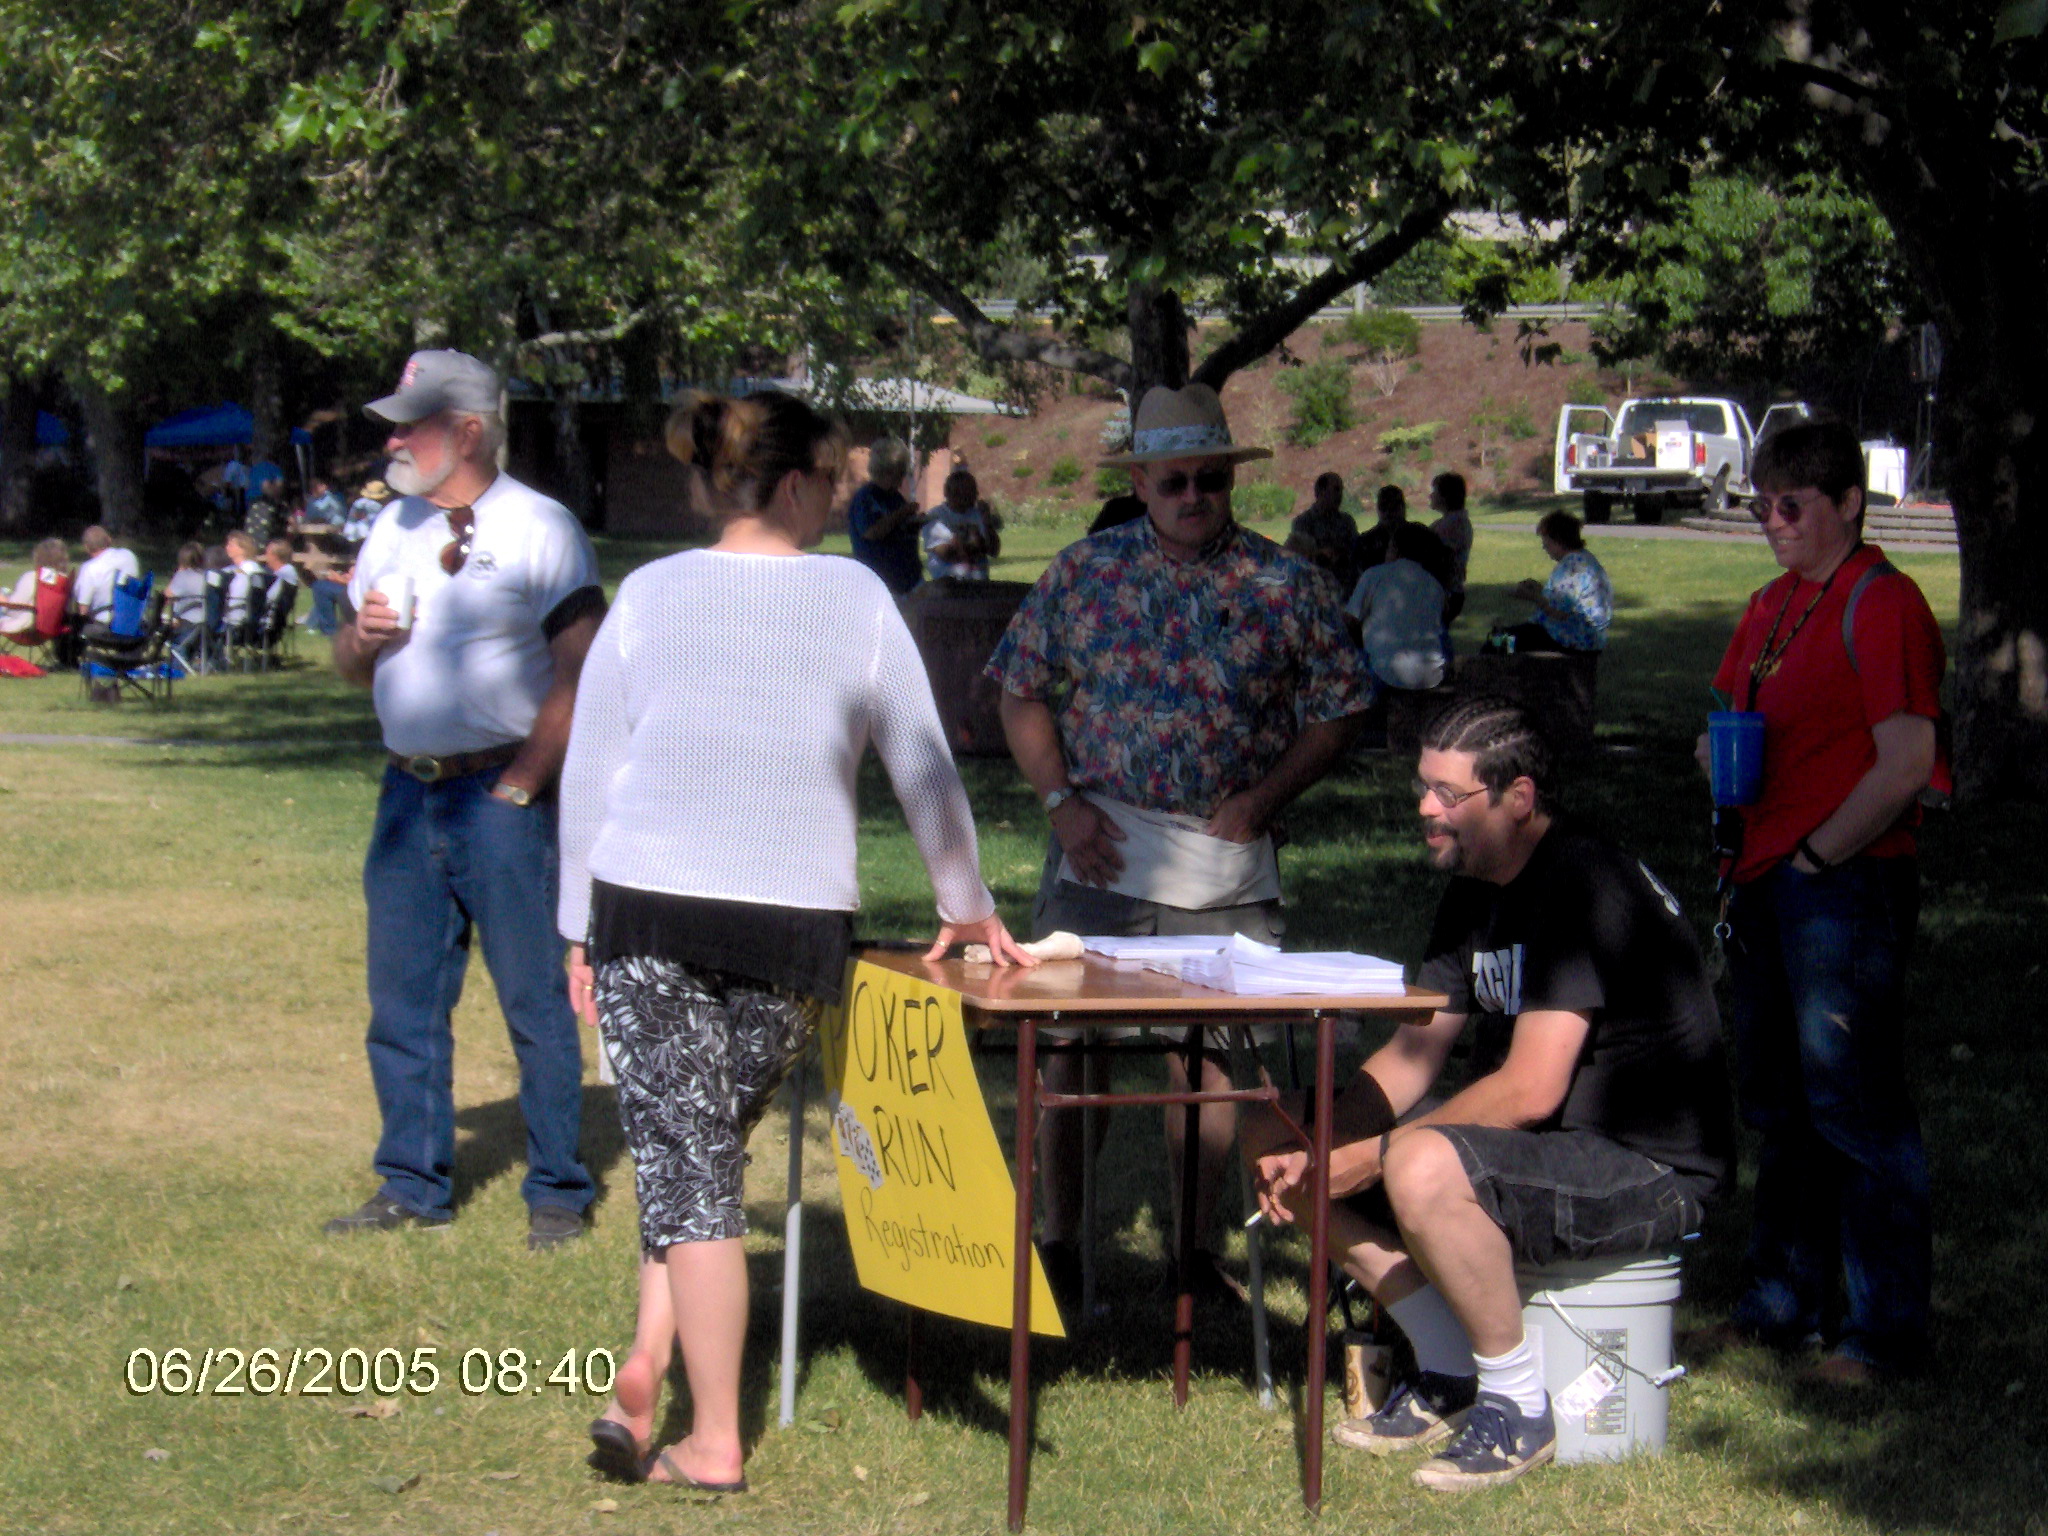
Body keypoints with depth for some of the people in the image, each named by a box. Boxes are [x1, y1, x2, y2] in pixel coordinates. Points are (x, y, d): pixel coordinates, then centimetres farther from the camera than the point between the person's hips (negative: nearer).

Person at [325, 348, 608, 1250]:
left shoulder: (537, 527, -6)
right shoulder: (394, 527, 14)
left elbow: (580, 674, -12)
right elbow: (351, 666, 20)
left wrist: (520, 786, -15)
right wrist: (360, 638, -4)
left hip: (501, 796, -6)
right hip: (408, 794, 7)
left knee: (535, 1000, -1)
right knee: (402, 1000, 9)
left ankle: (557, 1191, 7)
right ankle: (413, 1186, 19)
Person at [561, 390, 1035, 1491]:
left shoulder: (651, 594, 2)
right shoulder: (856, 598, 0)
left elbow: (589, 770, 4)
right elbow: (924, 767, 6)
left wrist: (580, 929, 12)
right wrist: (966, 905, 19)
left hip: (647, 906, 0)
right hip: (797, 923, 0)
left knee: (684, 1156, 2)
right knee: (711, 1146, 15)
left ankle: (713, 1442, -2)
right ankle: (652, 1366, 2)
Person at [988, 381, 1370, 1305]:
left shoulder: (1286, 586, 4)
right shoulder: (1082, 572, 6)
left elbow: (1337, 712, 6)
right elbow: (1022, 694, 9)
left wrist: (1263, 798, -8)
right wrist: (1060, 801, -4)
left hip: (1226, 859, 0)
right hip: (1101, 846, 0)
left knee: (1211, 1055, 4)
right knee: (1073, 1045, 1)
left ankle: (1191, 1247, 16)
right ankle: (1060, 1243, 13)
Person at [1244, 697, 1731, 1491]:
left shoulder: (1582, 884, -20)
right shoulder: (1476, 891, 10)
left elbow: (1530, 1090, -27)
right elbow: (1411, 1056, 8)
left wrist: (1375, 1155, -22)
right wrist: (1317, 1150, -9)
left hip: (1652, 1171, -10)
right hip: (1535, 1144, 10)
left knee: (1423, 1167, -37)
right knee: (1275, 1135, 2)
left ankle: (1519, 1406, -15)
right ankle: (1448, 1374, 5)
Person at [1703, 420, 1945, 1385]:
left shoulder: (1881, 604, -12)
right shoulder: (1771, 607, 16)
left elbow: (1907, 764, -19)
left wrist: (1817, 855, -14)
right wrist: (1718, 749, 3)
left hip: (1846, 883, -9)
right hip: (1765, 881, 9)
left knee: (1851, 1105, -7)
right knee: (1775, 1099, 16)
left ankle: (1887, 1331, -1)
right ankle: (1785, 1299, 27)